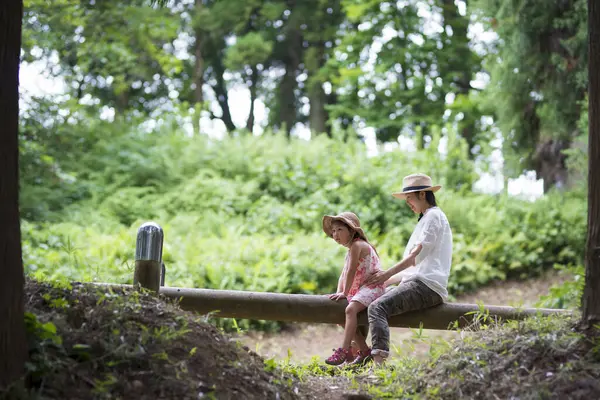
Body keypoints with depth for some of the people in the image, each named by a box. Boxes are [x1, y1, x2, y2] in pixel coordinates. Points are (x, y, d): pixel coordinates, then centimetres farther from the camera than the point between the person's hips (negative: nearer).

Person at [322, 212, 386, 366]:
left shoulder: (357, 245, -10)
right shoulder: (350, 250, 22)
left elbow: (351, 271, -14)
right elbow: (343, 276, 18)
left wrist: (345, 293, -12)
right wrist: (339, 293, 4)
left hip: (372, 287, -11)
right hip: (359, 289, 11)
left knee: (350, 309, -32)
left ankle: (344, 351, -40)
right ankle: (364, 350, 9)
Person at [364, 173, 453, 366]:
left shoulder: (433, 216, -4)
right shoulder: (427, 218, 27)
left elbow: (418, 254, -14)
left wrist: (388, 274, -14)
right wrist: (387, 281, 20)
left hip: (426, 286, -11)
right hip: (420, 283, 11)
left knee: (377, 307, -27)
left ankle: (379, 360, -41)